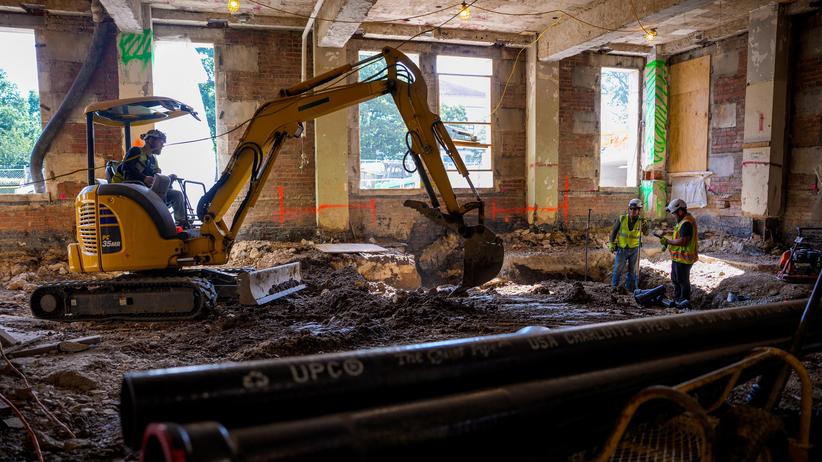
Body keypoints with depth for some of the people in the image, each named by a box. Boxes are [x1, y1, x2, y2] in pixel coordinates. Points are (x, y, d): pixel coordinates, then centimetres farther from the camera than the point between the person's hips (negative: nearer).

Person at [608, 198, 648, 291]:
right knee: (618, 269, 0)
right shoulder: (622, 218, -11)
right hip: (622, 249, -1)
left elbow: (646, 234, -22)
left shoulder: (641, 221, -10)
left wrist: (645, 227, -42)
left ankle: (630, 288, 27)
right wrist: (611, 244, -3)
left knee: (632, 270, 13)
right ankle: (614, 287, 16)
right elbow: (614, 231, 0)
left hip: (634, 249, 1)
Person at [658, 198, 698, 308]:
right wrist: (668, 242, 8)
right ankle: (677, 299, 32)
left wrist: (668, 241, -19)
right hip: (678, 257, 11)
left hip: (683, 258, -11)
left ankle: (685, 302, 13)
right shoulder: (685, 220, 13)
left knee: (683, 281, 2)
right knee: (675, 279, 21)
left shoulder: (686, 223, -22)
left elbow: (683, 241, -29)